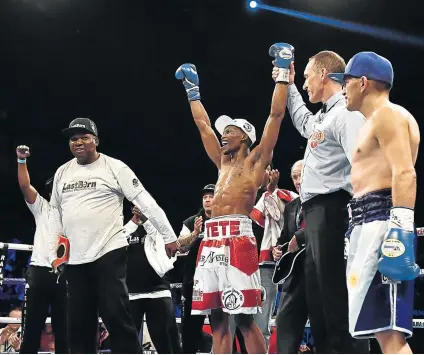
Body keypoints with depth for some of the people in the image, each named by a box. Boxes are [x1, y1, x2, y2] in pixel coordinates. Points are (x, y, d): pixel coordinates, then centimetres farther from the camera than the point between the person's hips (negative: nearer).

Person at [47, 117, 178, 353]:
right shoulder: (62, 173, 13)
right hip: (75, 259, 6)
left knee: (116, 317, -11)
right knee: (79, 324, 7)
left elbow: (147, 203, -6)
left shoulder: (114, 167, -3)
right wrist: (53, 253, 14)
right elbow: (55, 214, 20)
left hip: (109, 253, -6)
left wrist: (169, 236, -9)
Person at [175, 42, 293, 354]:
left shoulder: (257, 160, 7)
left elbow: (276, 115, 1)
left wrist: (283, 72, 2)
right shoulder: (223, 163, 25)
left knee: (244, 317, -10)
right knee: (217, 317, 4)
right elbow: (203, 124, 33)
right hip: (211, 242, 7)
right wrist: (192, 88, 37)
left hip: (238, 238, -7)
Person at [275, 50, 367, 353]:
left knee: (338, 301, -15)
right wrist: (287, 84, 49)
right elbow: (303, 121, 49)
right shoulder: (323, 117, 22)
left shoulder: (346, 113, -9)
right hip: (316, 215, 11)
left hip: (331, 211, -11)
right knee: (320, 305, 12)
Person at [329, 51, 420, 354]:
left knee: (386, 328, -17)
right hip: (369, 224, 11)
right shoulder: (378, 121, 29)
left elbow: (404, 174, -18)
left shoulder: (387, 114, -4)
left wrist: (400, 230, -28)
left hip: (382, 221, -11)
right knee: (384, 328, 6)